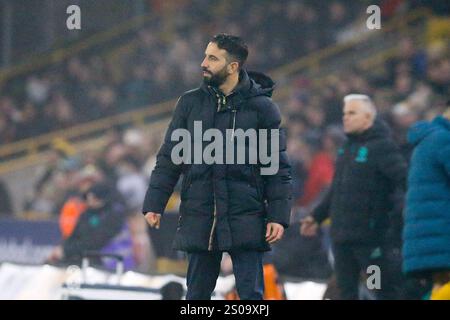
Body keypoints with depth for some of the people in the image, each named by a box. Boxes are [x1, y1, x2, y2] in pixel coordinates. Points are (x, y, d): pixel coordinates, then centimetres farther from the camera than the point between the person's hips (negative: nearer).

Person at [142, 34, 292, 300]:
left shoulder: (261, 107, 0)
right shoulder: (190, 103, 8)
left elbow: (278, 168, 0)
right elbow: (169, 158, 10)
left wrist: (278, 216, -8)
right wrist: (155, 204, 1)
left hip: (245, 221, -3)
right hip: (199, 221, 3)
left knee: (251, 293, -4)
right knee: (197, 293, 8)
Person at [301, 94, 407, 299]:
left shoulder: (382, 147, -8)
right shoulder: (347, 148, 19)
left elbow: (403, 178, -18)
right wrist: (316, 217, 29)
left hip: (370, 236, -8)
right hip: (341, 236, 8)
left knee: (383, 289, -5)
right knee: (346, 291, 9)